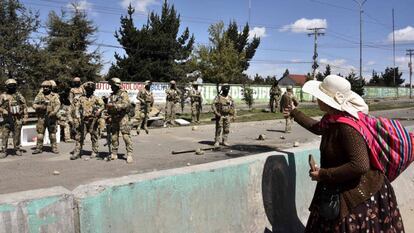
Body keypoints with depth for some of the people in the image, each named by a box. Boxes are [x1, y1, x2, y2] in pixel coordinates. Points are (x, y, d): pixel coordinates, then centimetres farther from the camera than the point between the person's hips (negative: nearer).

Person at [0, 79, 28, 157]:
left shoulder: (19, 95, 6)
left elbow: (25, 107, 6)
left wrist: (25, 117, 0)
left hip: (17, 119, 0)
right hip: (7, 119, 0)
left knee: (17, 135, 5)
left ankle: (17, 149, 17)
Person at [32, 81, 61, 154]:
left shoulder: (54, 96, 5)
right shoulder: (39, 95, 9)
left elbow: (58, 105, -6)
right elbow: (34, 105, 6)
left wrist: (54, 112, -24)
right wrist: (40, 106, -15)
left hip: (51, 117, -1)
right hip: (41, 117, 1)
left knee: (52, 133, 2)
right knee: (40, 133, 2)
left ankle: (54, 148, 8)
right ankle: (39, 148, 9)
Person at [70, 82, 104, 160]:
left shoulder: (96, 98, 4)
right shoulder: (81, 98, 10)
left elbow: (102, 105, -7)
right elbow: (76, 108, 6)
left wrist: (98, 111, -23)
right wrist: (77, 117, -6)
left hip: (93, 120, -2)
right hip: (83, 120, 2)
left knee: (94, 137, 5)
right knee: (79, 137, 0)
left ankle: (95, 152, 15)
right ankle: (77, 152, 4)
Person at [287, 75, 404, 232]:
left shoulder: (347, 126, -28)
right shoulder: (331, 119, 0)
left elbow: (360, 165, -33)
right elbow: (317, 127, 24)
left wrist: (323, 174, -24)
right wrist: (294, 113, 35)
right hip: (339, 192, 9)